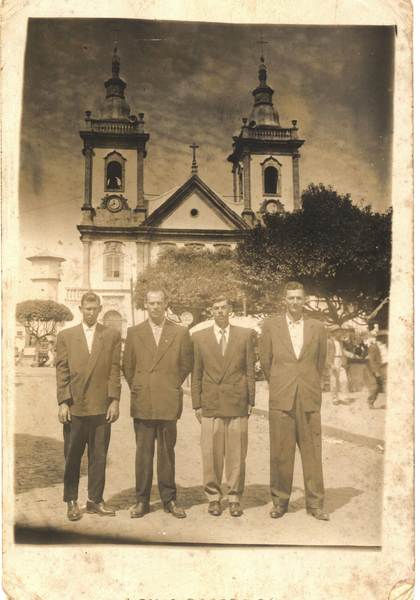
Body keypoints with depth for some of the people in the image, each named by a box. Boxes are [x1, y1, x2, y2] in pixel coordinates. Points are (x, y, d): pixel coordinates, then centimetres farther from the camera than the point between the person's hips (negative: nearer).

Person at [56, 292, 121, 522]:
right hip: (74, 407, 0)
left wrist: (114, 400, -3)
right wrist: (63, 402, -4)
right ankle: (71, 501, 20)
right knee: (72, 457, 6)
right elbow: (61, 371, 3)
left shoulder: (112, 335, 7)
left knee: (99, 457, 7)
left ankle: (95, 500, 19)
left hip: (101, 407, 0)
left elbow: (114, 370, 4)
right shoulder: (66, 336, 7)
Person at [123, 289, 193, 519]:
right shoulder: (134, 333, 7)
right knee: (143, 452, 5)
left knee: (167, 452, 6)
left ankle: (169, 500, 17)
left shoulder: (180, 333, 4)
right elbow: (127, 366, 12)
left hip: (169, 402, 0)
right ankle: (142, 500, 15)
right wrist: (136, 389, 9)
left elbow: (187, 364, 11)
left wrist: (173, 386, 9)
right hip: (142, 403, 1)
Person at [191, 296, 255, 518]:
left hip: (237, 404, 0)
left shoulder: (245, 335, 7)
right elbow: (196, 373, 8)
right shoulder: (199, 337, 7)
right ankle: (213, 497, 16)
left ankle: (234, 497, 17)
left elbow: (250, 370, 7)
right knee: (211, 454, 2)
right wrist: (196, 404, 4)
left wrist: (251, 401, 2)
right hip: (210, 404, 0)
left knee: (236, 454, 4)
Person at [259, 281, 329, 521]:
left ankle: (315, 503, 14)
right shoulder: (271, 326, 4)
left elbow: (320, 362, 17)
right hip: (281, 399, -1)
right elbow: (266, 361, 11)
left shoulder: (318, 327, 7)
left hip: (310, 398, 1)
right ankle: (280, 501, 16)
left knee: (312, 451, 4)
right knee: (280, 453, 3)